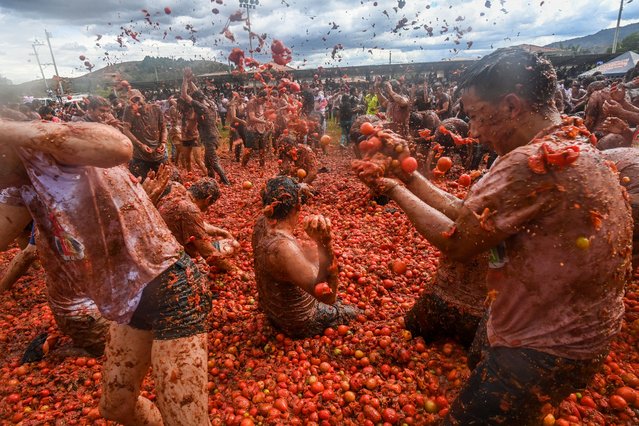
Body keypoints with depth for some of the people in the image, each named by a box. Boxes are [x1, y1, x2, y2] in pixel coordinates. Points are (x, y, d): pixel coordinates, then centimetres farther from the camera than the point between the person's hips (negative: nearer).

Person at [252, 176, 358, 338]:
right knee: (353, 313, 17)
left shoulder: (262, 222, -16)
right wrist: (324, 243, -53)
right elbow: (328, 297, -43)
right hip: (298, 324, -8)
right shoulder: (284, 248, -42)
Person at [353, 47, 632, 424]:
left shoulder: (535, 163, -28)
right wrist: (409, 177, 0)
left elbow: (455, 241, -22)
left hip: (544, 351, -9)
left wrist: (397, 192, -10)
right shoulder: (574, 148, 5)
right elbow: (467, 214, 2)